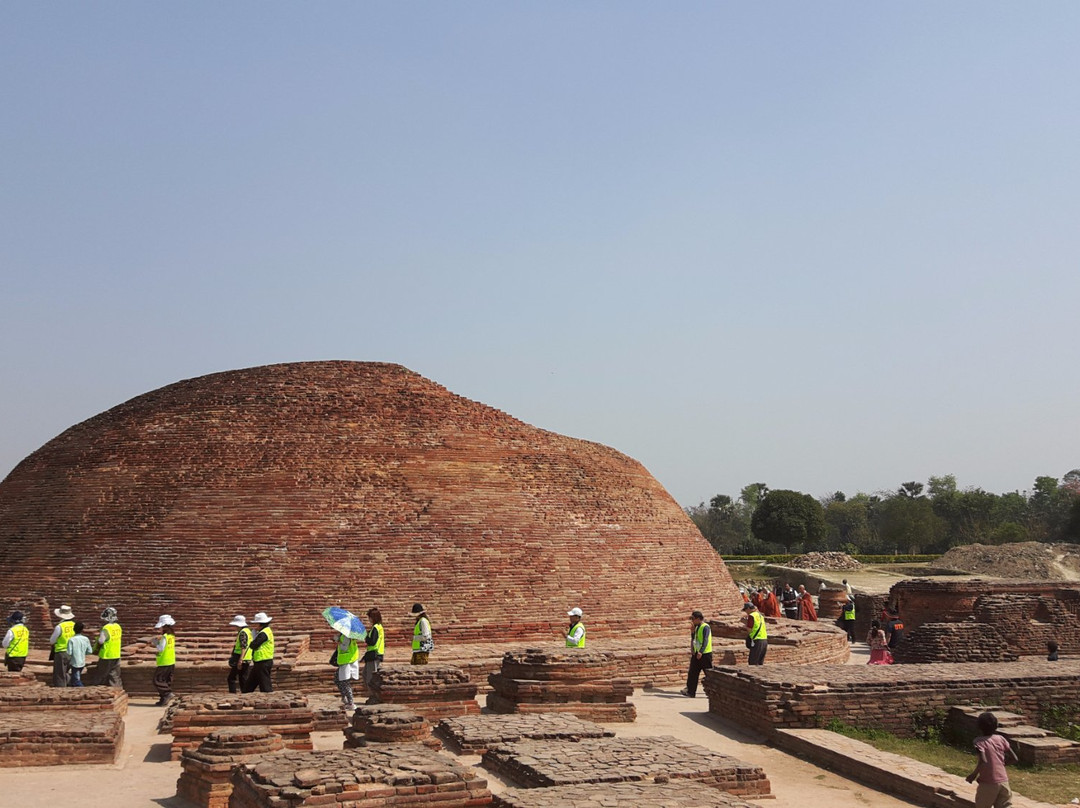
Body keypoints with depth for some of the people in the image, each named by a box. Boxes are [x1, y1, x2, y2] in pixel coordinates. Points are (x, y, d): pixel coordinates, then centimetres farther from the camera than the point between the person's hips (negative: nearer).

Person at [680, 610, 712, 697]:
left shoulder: (705, 627, -14)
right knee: (692, 673, 7)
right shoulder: (696, 627, 14)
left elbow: (705, 640, -24)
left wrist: (701, 652, -32)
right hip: (697, 654, 9)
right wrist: (692, 632, 9)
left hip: (705, 654, -9)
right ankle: (690, 691, 12)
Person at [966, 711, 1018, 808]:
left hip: (988, 783, -4)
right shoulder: (1000, 739, 4)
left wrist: (974, 774, -11)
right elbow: (1014, 758, 7)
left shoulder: (979, 741, -11)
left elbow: (983, 761, -25)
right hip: (1003, 781, 4)